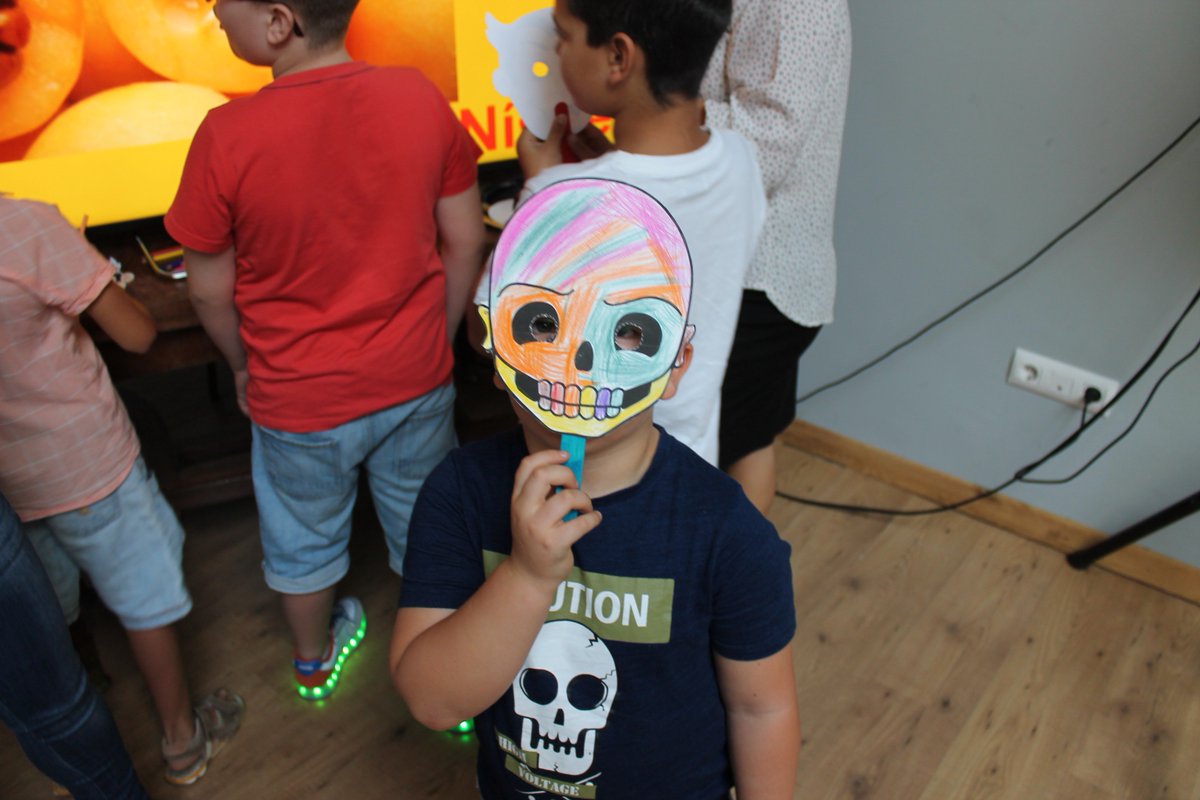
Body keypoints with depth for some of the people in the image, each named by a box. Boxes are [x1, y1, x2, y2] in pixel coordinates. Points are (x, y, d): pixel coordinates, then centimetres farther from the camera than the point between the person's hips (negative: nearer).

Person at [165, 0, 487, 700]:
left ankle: (315, 659, 52)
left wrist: (244, 367, 10)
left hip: (299, 397, -1)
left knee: (305, 538, 26)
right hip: (417, 379, 2)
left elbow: (210, 289, -9)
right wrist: (436, 338, 10)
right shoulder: (421, 98, -15)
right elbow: (466, 241, -5)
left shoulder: (227, 136, -22)